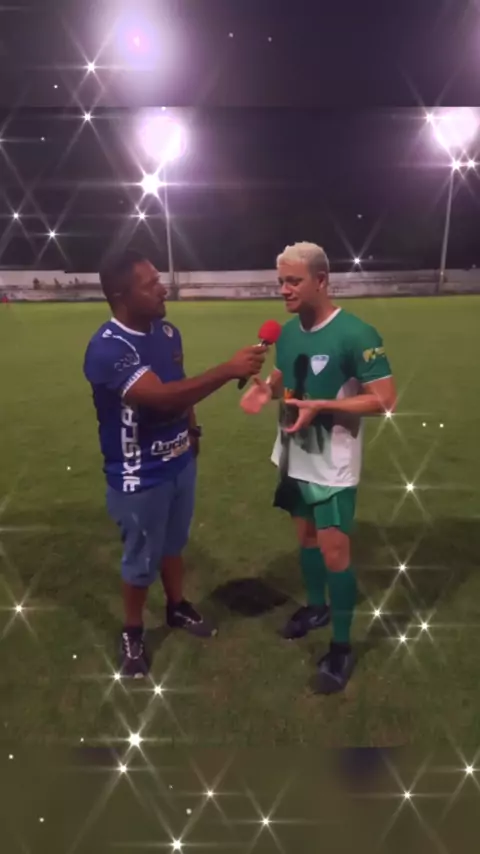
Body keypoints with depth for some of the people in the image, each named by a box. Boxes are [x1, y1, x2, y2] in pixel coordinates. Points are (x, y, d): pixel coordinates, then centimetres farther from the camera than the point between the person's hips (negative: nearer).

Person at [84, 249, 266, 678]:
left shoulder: (168, 332, -1)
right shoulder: (108, 348, -27)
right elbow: (162, 397, -38)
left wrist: (191, 428, 11)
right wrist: (230, 370, -41)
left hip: (180, 461, 7)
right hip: (139, 476, -7)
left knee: (174, 544, 24)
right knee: (142, 559, 12)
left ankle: (178, 607, 49)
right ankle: (132, 633, 37)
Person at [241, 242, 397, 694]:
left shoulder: (355, 334, -19)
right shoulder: (288, 331, 2)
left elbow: (385, 399, -20)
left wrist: (321, 406, -27)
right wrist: (265, 388, -7)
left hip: (332, 464, -7)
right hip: (294, 457, 7)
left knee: (334, 551, 0)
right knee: (305, 534, 20)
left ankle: (342, 647, 20)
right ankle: (316, 607, 44)